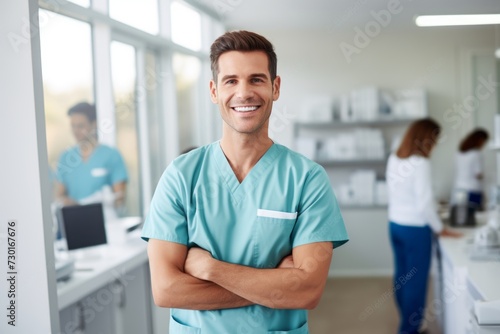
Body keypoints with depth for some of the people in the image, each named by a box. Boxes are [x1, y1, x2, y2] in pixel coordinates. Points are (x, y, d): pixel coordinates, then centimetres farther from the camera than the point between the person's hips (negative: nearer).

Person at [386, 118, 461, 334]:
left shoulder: (394, 159, 4)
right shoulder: (420, 163, -20)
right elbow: (424, 203, -20)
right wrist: (440, 229, -9)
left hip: (395, 224, 8)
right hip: (415, 229, -8)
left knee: (402, 276, 16)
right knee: (416, 281, 3)